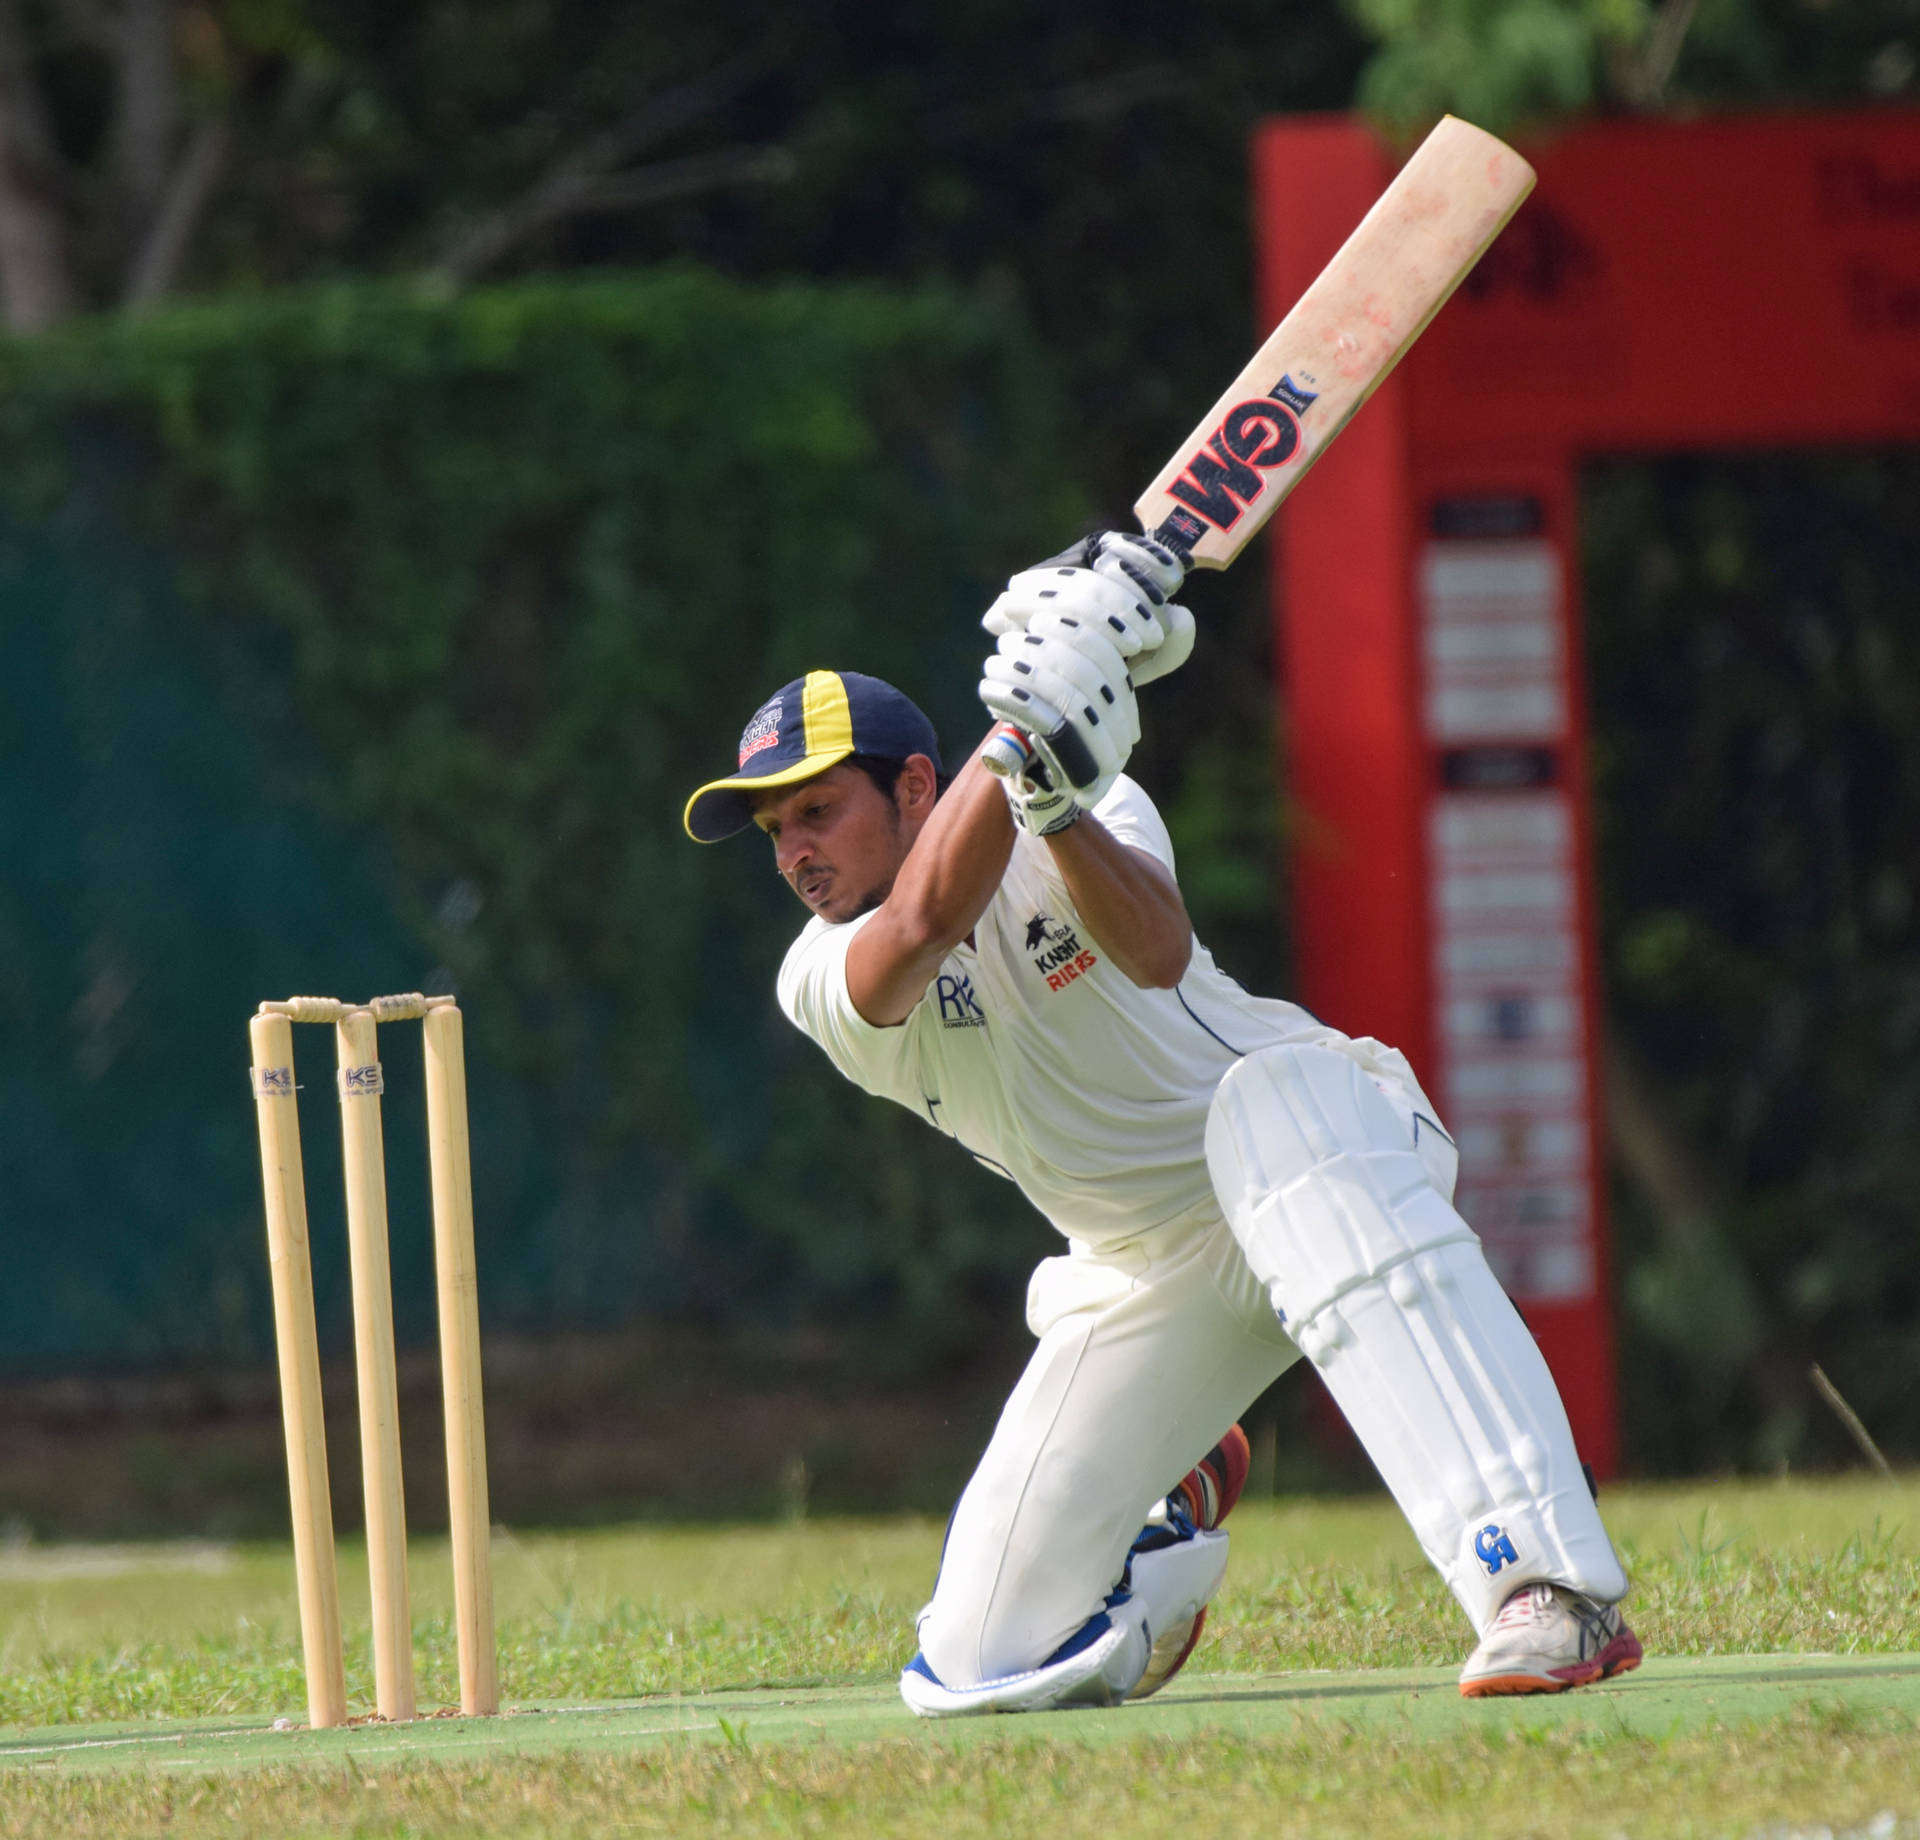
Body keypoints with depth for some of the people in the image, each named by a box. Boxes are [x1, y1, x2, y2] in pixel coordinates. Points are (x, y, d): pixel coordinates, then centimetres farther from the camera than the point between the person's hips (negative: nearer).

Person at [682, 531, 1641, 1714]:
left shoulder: (1097, 819, -11)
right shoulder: (825, 983, -9)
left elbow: (1158, 953, -34)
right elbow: (922, 923, -34)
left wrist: (1059, 804, -51)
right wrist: (1024, 731, -44)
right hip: (1147, 1271, 4)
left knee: (1265, 1108, -43)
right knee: (982, 1668, -8)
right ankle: (1169, 1521, 31)